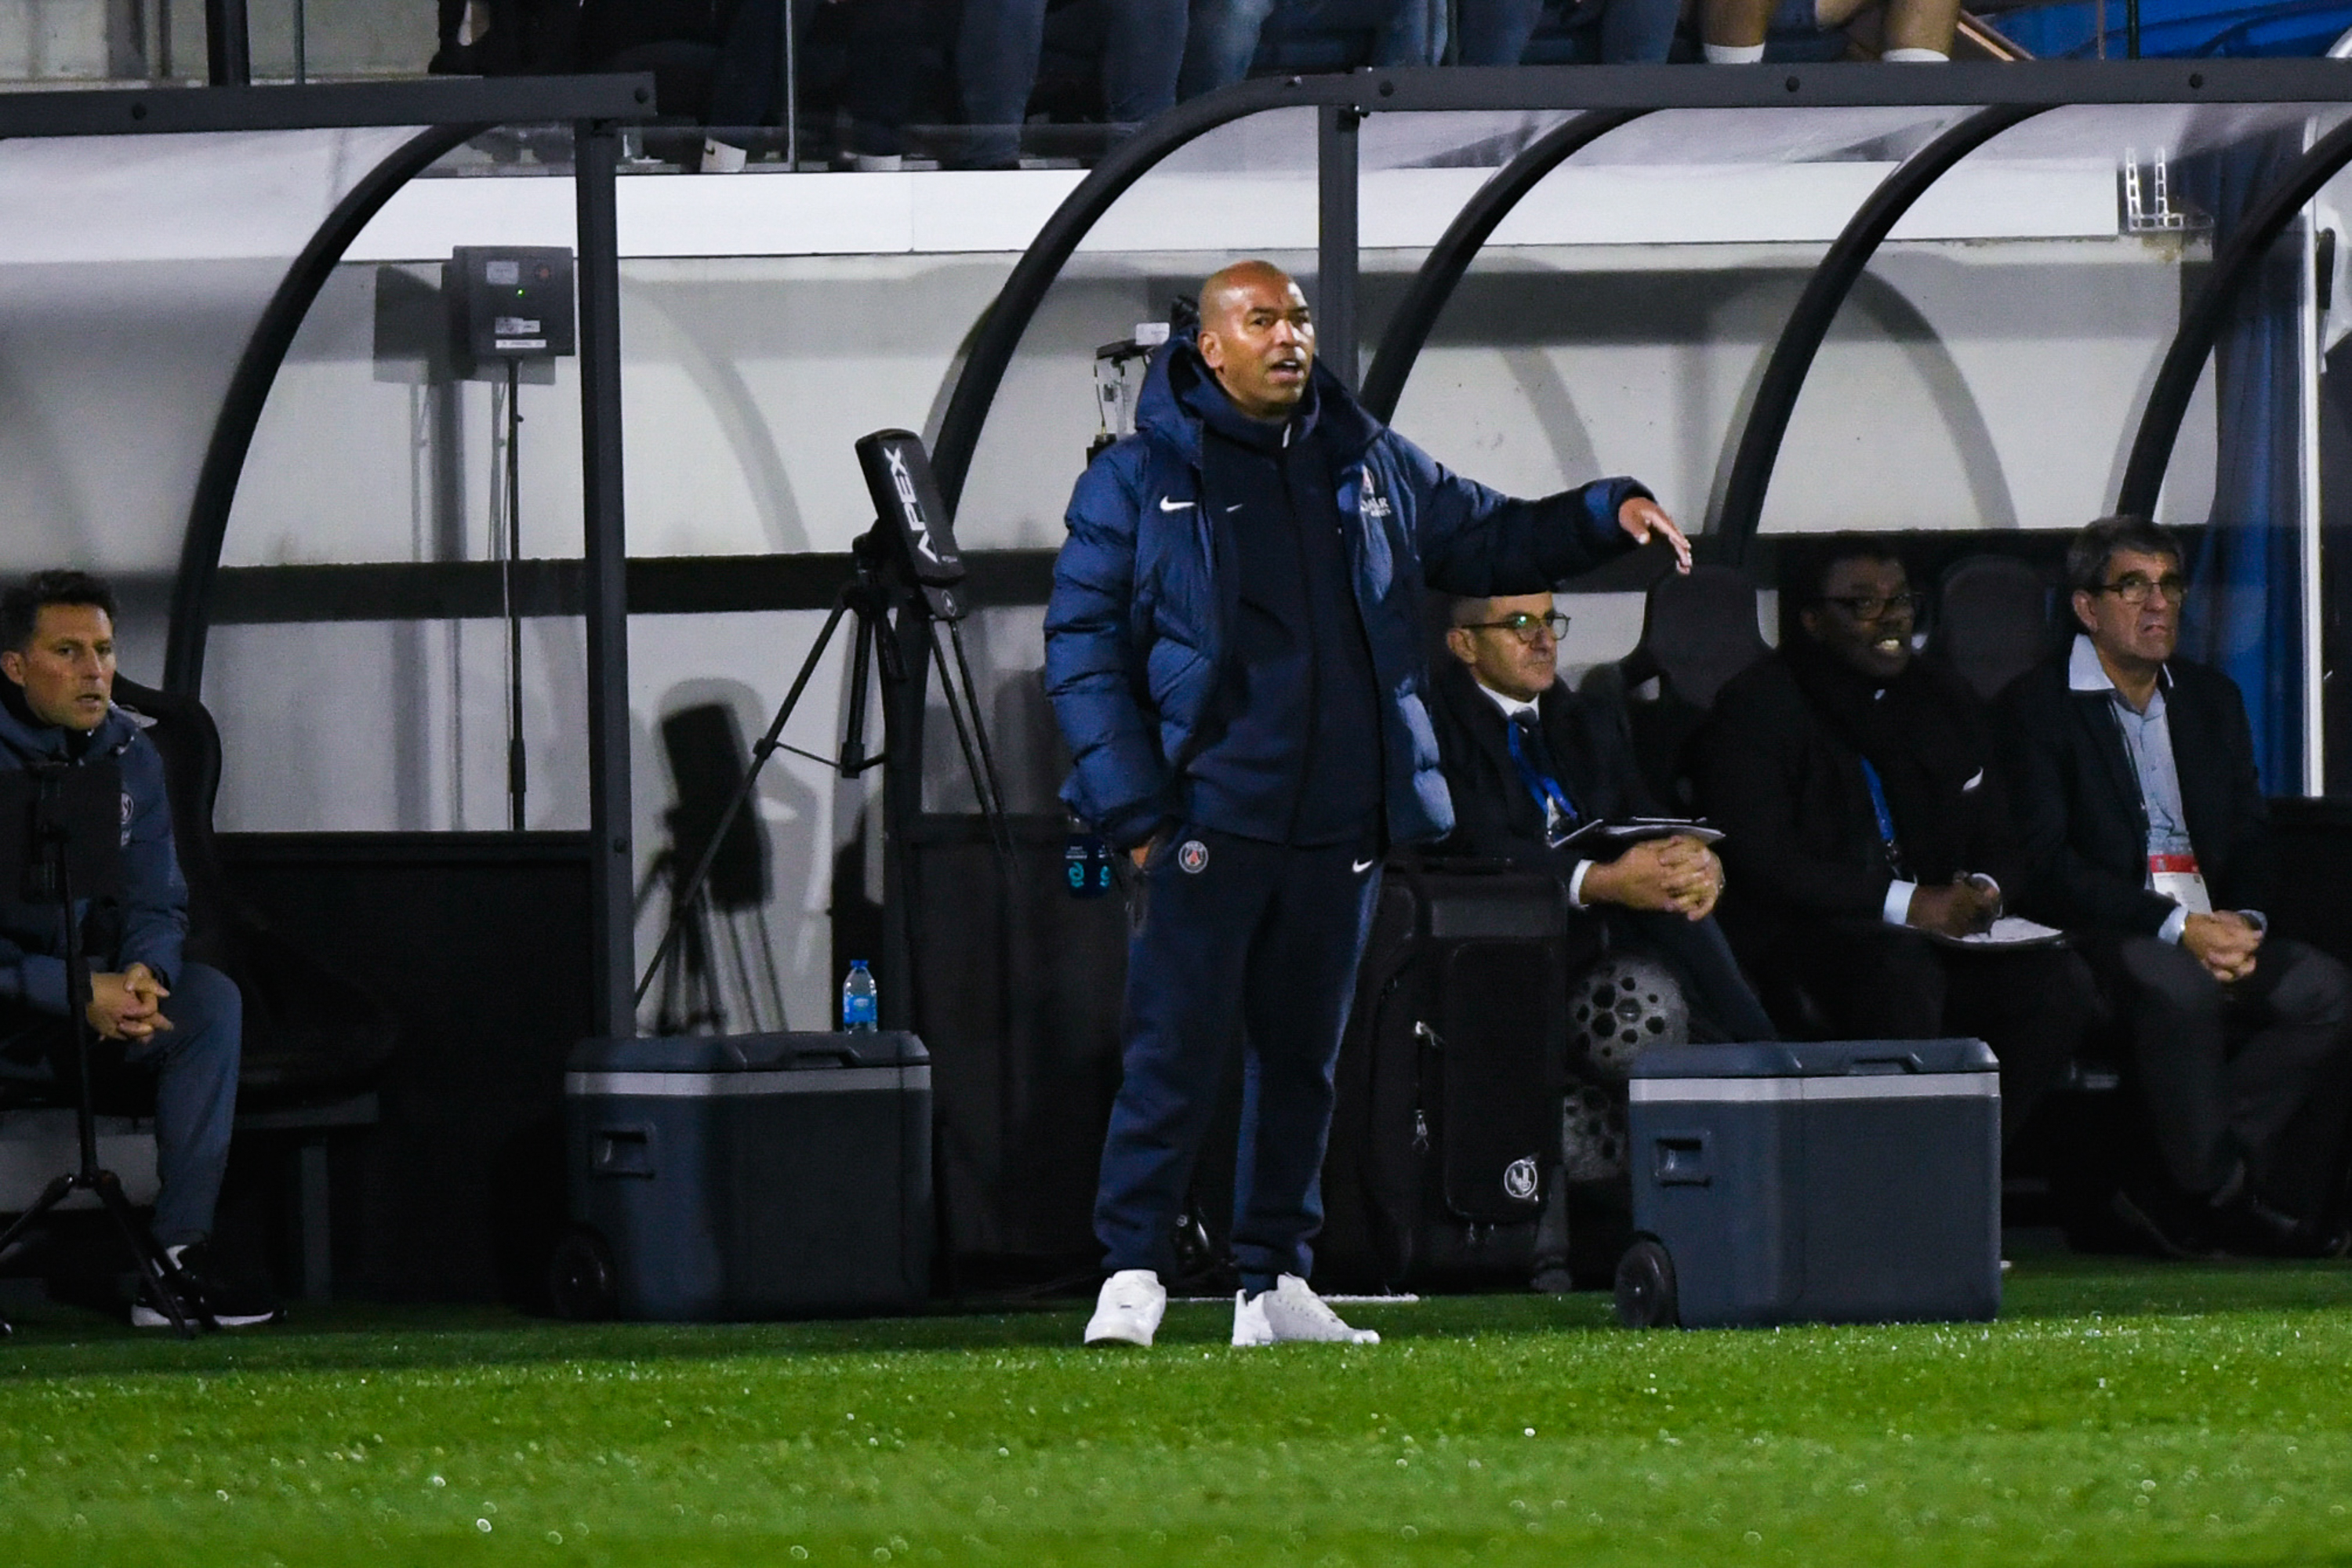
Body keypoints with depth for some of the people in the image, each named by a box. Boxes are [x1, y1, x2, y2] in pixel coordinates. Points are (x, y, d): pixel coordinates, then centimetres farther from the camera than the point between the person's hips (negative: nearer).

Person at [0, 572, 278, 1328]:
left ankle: (182, 1253, -24)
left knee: (211, 999, -20)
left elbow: (157, 906, 4)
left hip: (97, 993, 6)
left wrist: (142, 975, -20)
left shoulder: (130, 756, 5)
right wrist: (80, 995, -28)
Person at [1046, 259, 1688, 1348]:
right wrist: (1131, 809, -9)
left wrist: (1606, 514, 9)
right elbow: (1082, 646, -1)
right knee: (1176, 1052, -9)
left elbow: (1487, 540, 26)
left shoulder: (1369, 468, 14)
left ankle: (1274, 1280, 16)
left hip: (1340, 829, 5)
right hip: (1208, 818, -5)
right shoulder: (1139, 481, 1)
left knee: (1303, 1054, 9)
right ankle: (1132, 1270, -5)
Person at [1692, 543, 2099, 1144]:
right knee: (1902, 968, -38)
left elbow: (1996, 840, 22)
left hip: (1942, 932, 6)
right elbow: (1759, 862, -11)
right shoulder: (1758, 706, -1)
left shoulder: (1944, 701, 20)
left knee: (2061, 982, -21)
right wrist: (1902, 904, -17)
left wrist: (1984, 891, -5)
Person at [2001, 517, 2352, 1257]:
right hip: (2101, 937, -6)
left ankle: (2175, 1196, -22)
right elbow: (2047, 864, -10)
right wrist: (2177, 927, -19)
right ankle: (2216, 1193, -24)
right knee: (2181, 991, -38)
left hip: (2213, 928, 6)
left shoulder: (2212, 698, 20)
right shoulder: (2037, 705, 0)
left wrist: (2242, 921, -7)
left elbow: (2250, 837, 17)